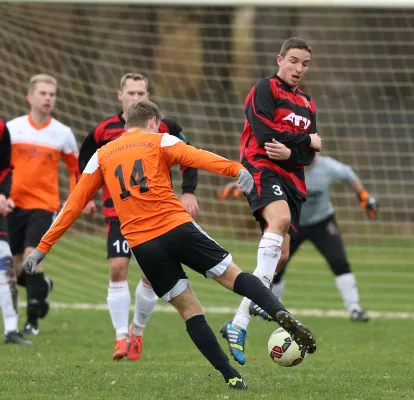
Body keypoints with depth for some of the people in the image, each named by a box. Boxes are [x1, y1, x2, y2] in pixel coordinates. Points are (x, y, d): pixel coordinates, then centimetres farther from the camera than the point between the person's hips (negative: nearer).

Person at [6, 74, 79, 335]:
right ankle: (42, 285, 39)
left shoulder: (63, 134, 0)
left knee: (31, 254, -19)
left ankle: (33, 319, -11)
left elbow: (76, 168, 11)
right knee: (16, 265, 6)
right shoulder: (12, 128, 1)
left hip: (44, 205, -2)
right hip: (14, 204, 2)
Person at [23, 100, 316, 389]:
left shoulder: (101, 156, 19)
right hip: (178, 228, -2)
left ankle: (231, 377, 2)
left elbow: (74, 205, 17)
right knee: (233, 276, 5)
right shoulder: (159, 141, 9)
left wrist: (43, 247, 20)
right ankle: (280, 313, -22)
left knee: (189, 310, 9)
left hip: (141, 245, 3)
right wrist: (236, 170, -26)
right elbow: (197, 157, -11)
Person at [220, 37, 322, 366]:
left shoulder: (308, 104, 20)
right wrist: (306, 141, -4)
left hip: (291, 178, 8)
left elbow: (309, 155, 10)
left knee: (281, 254, 1)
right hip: (262, 168, -8)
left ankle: (239, 324, 8)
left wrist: (291, 151, -13)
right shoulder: (266, 89, 1)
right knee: (280, 218, -36)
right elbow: (265, 133, -14)